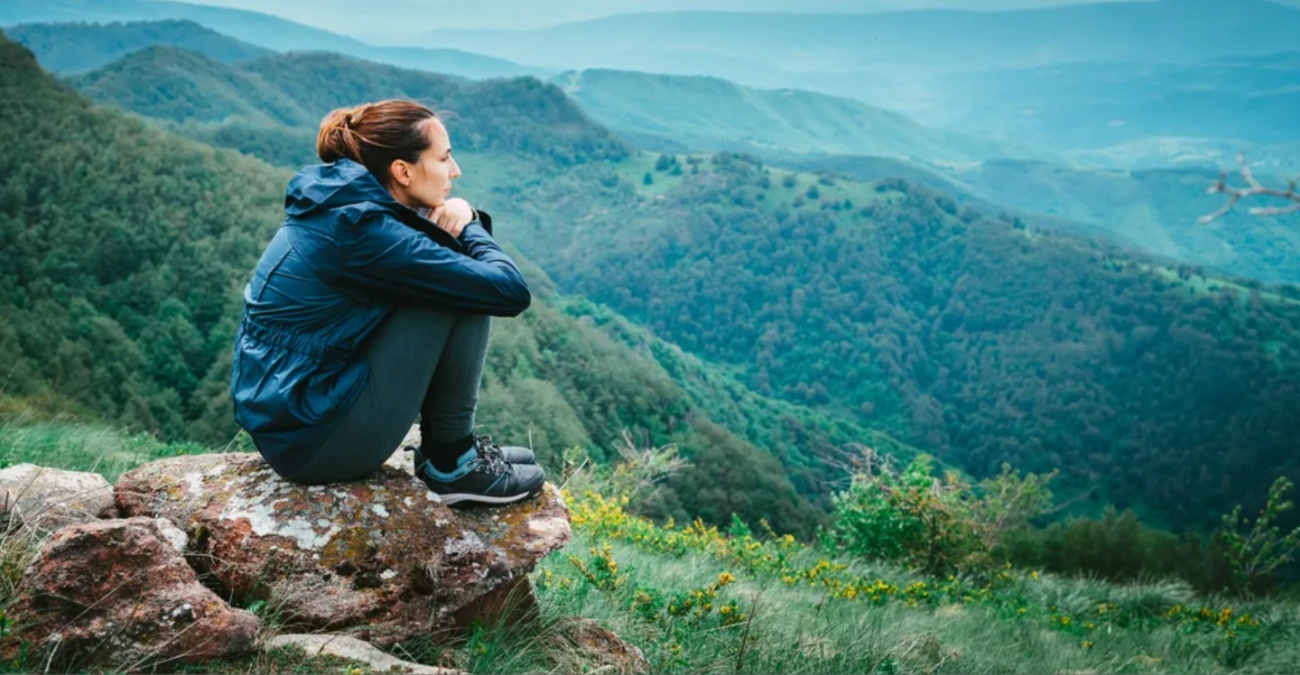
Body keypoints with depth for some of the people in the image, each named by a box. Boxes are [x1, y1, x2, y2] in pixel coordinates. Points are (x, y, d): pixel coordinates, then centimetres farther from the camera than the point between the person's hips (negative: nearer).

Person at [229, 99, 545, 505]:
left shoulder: (341, 200, 5)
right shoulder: (365, 231, -21)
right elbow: (509, 291, -21)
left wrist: (460, 214, -4)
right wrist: (470, 227, -2)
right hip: (316, 440, -10)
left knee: (453, 278, 13)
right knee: (463, 291, -12)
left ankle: (442, 445, 16)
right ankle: (452, 464, 1)